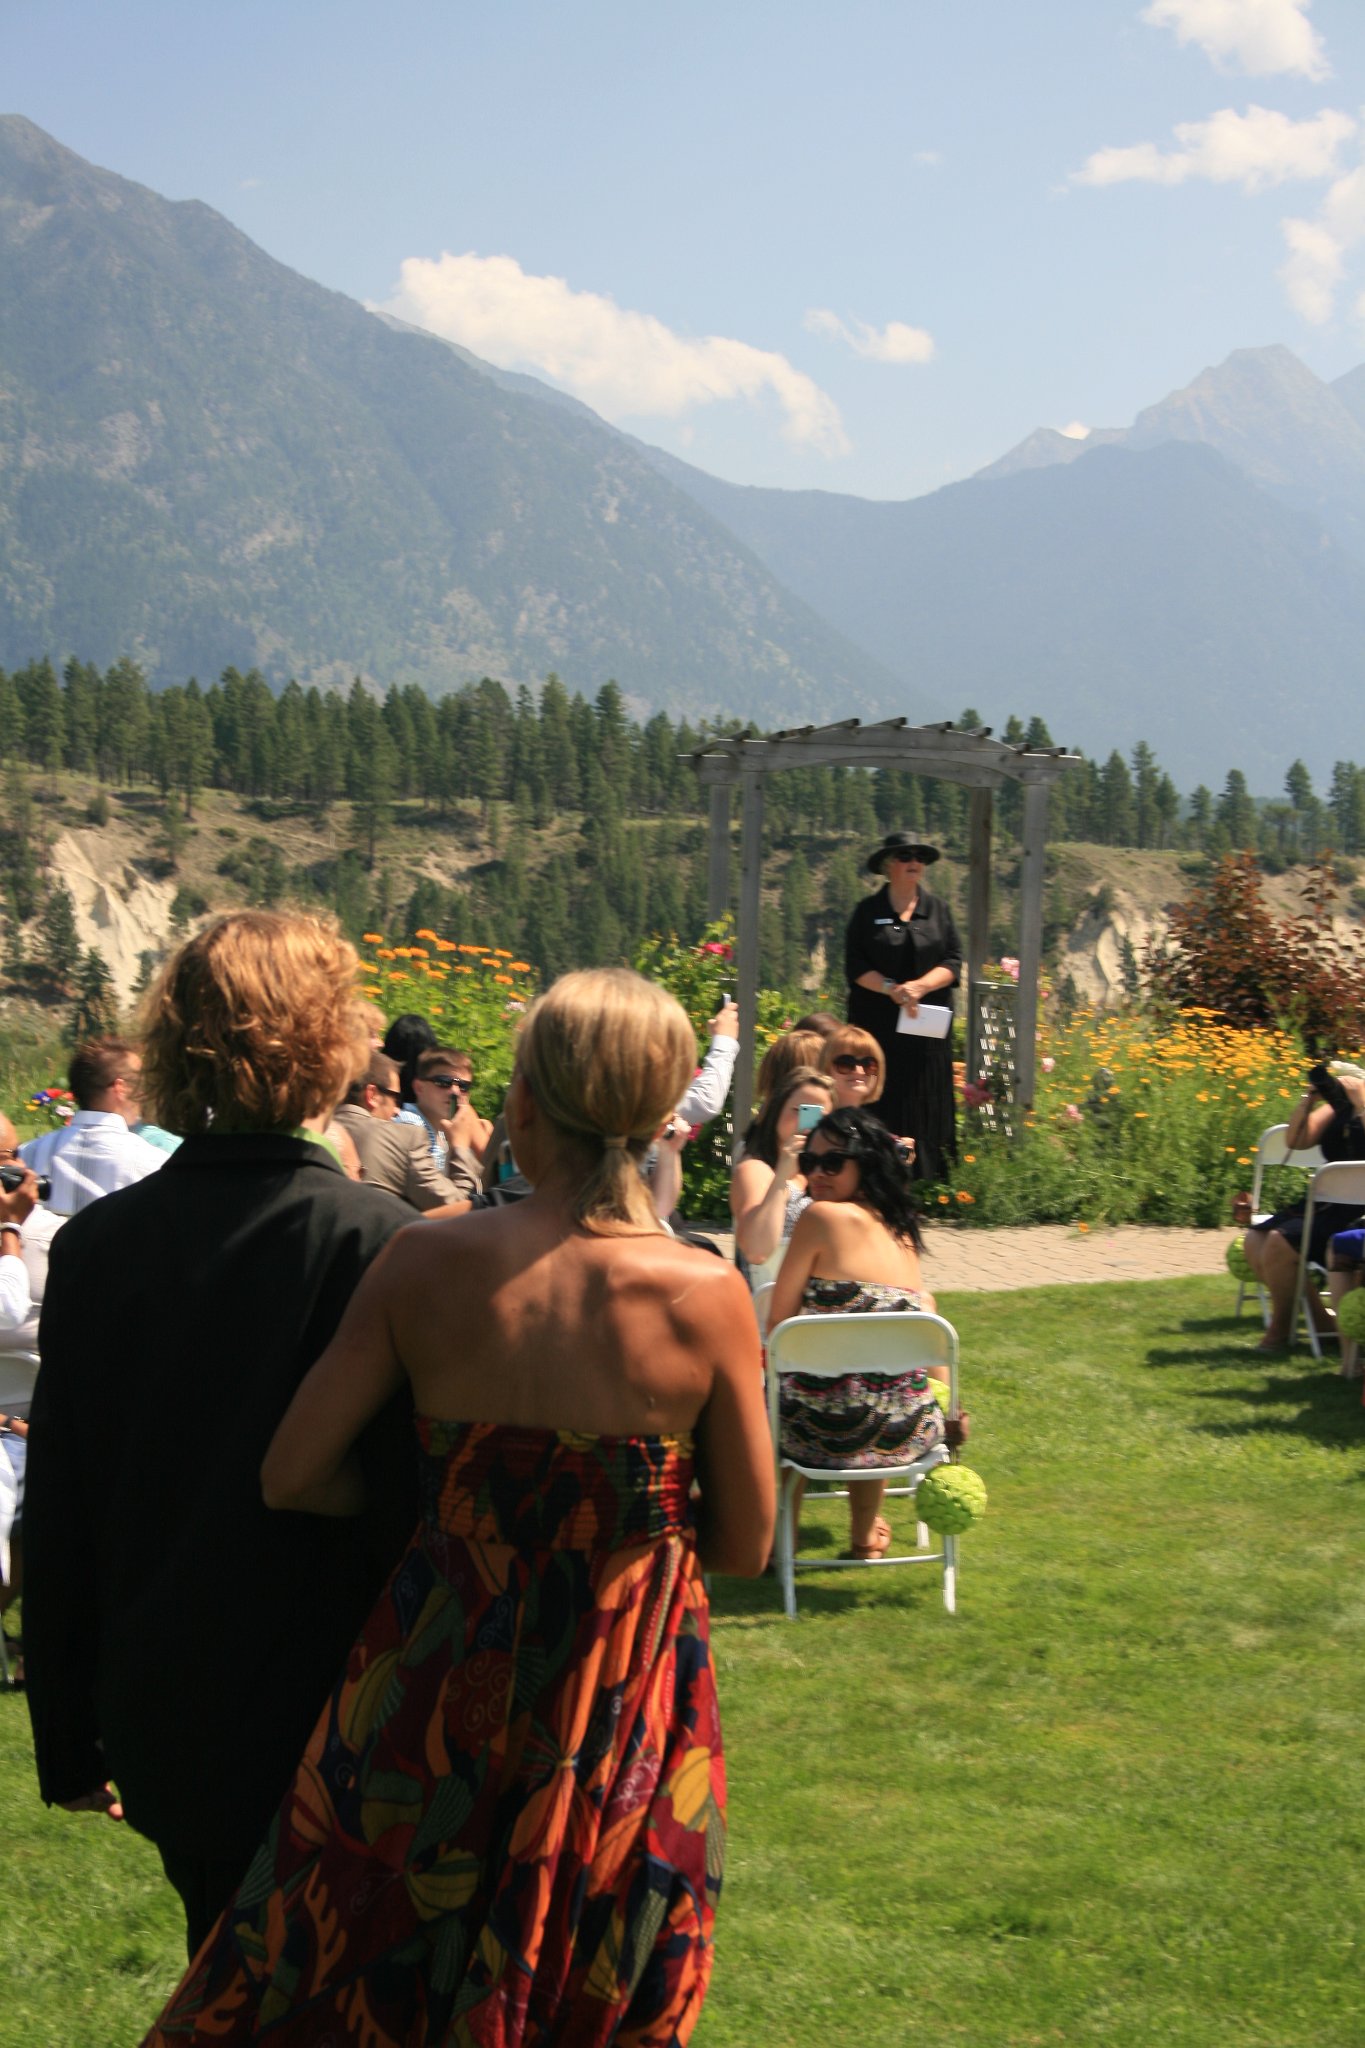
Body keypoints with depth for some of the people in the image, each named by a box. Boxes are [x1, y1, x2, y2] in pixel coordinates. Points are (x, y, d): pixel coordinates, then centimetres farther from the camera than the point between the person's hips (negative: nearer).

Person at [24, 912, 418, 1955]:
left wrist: (70, 1743, 12)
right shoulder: (380, 1242, -17)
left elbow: (54, 1523, 2)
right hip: (321, 1723, -4)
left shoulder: (94, 1243, -4)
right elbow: (413, 1510, -15)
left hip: (159, 1727, 4)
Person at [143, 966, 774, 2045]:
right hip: (622, 1723, 0)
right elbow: (746, 1543, -6)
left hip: (436, 1696, 1)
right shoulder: (705, 1297, -15)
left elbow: (293, 1476, -6)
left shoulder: (428, 1264, -12)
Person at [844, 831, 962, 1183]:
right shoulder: (868, 911, 5)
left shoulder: (938, 909, 10)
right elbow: (855, 965, -1)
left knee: (926, 1102, -1)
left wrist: (919, 986, -14)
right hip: (878, 1025, -2)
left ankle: (925, 1185, 2)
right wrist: (891, 989, -17)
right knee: (881, 1105, -5)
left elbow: (954, 961, 3)